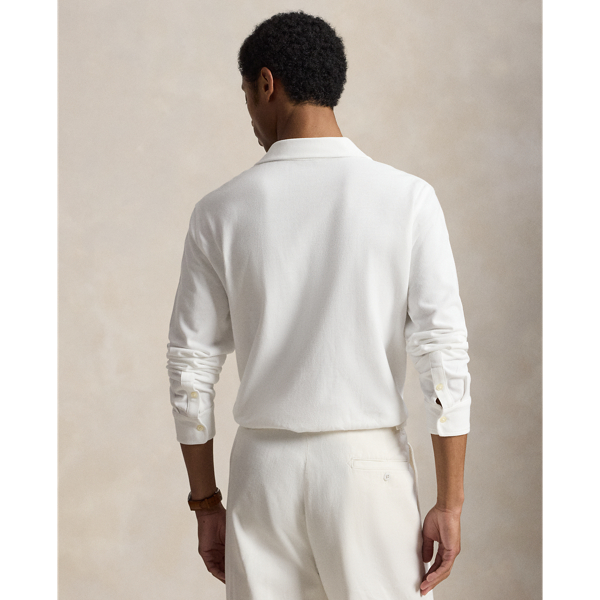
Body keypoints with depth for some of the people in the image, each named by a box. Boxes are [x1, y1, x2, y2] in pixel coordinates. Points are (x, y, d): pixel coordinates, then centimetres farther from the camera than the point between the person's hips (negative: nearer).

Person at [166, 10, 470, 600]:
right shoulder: (407, 198, -5)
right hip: (369, 463, -1)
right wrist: (449, 504, -4)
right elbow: (445, 355, -9)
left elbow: (191, 367, 2)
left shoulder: (221, 212, -1)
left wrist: (206, 503, 12)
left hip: (264, 467, 2)